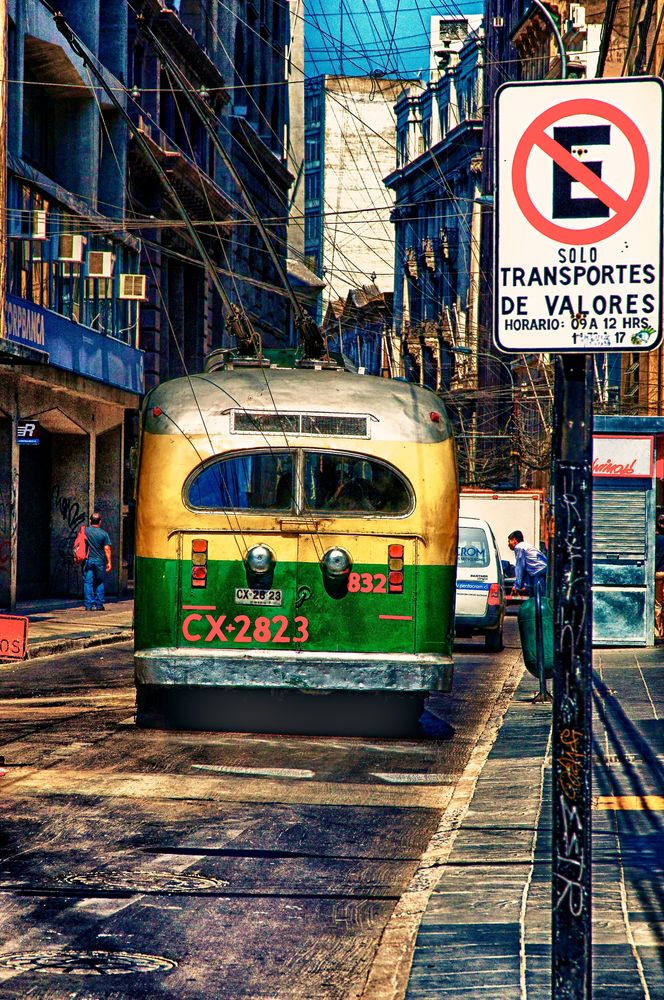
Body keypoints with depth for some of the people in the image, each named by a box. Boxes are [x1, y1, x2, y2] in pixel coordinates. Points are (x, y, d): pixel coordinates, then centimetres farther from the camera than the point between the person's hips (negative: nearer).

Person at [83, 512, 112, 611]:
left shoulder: (85, 531, -1)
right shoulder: (104, 533, -3)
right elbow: (107, 549, -5)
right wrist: (109, 562, 0)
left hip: (88, 560, 0)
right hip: (100, 561, 0)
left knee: (88, 583, 1)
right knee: (99, 583, 12)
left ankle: (89, 605, -5)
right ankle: (99, 605, 11)